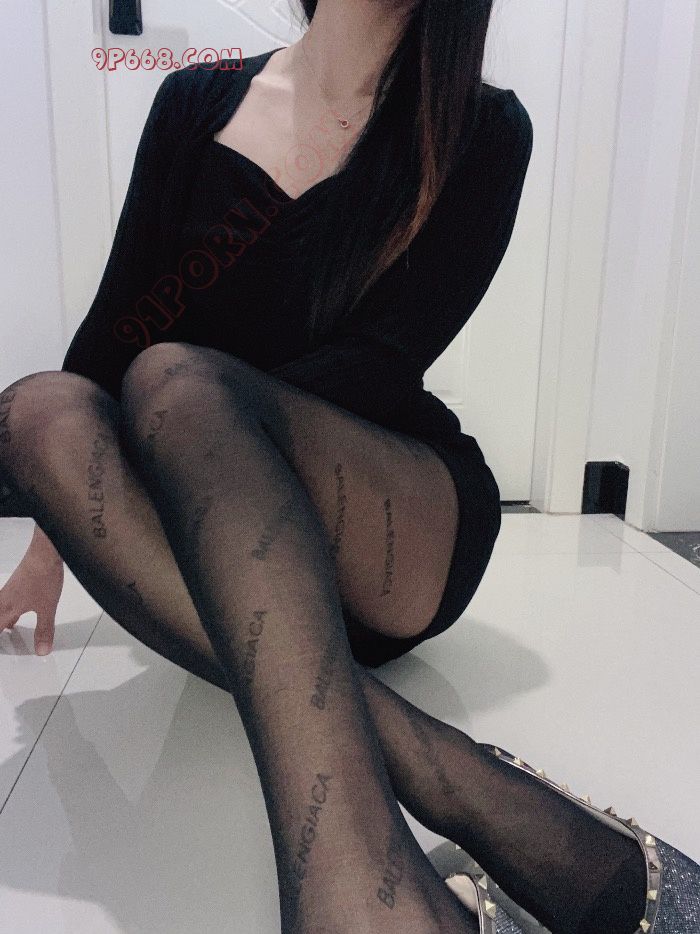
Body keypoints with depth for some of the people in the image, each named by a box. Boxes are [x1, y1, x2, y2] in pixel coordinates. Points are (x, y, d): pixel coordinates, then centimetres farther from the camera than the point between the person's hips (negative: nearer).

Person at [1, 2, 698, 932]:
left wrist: (184, 406, -19)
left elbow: (386, 357, -9)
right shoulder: (196, 103, 13)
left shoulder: (483, 131, 5)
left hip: (414, 531, -2)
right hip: (216, 548, 3)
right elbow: (117, 319, 9)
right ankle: (451, 780, -37)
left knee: (173, 382, -29)